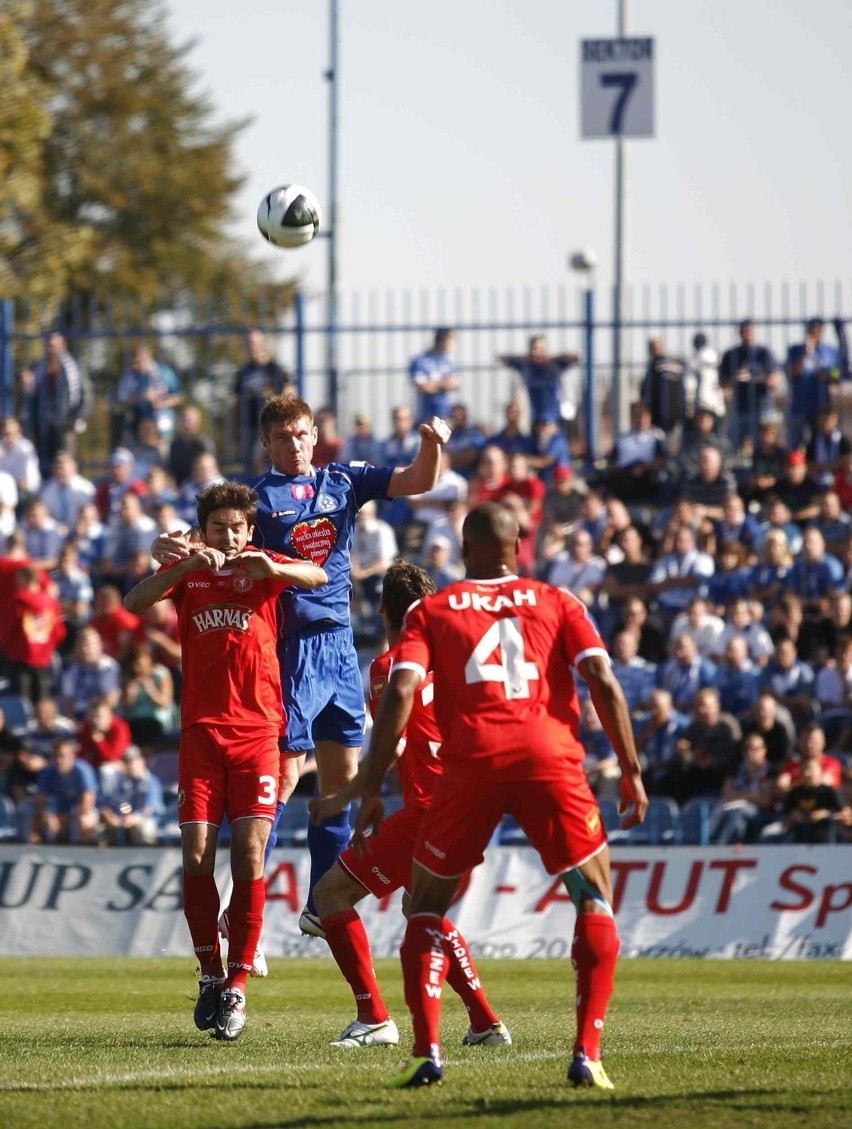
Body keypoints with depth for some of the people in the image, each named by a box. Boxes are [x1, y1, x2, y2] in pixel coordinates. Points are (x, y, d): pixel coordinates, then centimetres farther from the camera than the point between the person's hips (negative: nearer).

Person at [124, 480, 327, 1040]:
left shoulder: (263, 567, 7)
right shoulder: (187, 571, 9)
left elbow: (319, 577, -14)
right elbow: (134, 602, -9)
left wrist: (271, 569, -33)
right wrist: (187, 566, -24)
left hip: (258, 730, -1)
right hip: (201, 729, 1)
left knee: (250, 855, -9)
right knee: (197, 856, -6)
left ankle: (237, 984, -6)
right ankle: (211, 973, 8)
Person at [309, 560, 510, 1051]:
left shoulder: (389, 664, -7)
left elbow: (391, 747, -16)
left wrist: (339, 801, -6)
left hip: (429, 809, -8)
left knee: (331, 894, 1)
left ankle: (375, 1018, -7)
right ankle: (486, 1022, 19)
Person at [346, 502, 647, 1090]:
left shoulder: (432, 611, 16)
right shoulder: (558, 603, 18)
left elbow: (400, 693, 2)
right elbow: (604, 683, 5)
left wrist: (372, 788, 1)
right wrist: (632, 772, 7)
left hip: (471, 764, 0)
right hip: (550, 759, 0)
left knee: (427, 903, 17)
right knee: (596, 901, 15)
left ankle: (426, 1051, 1)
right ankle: (588, 1053, 0)